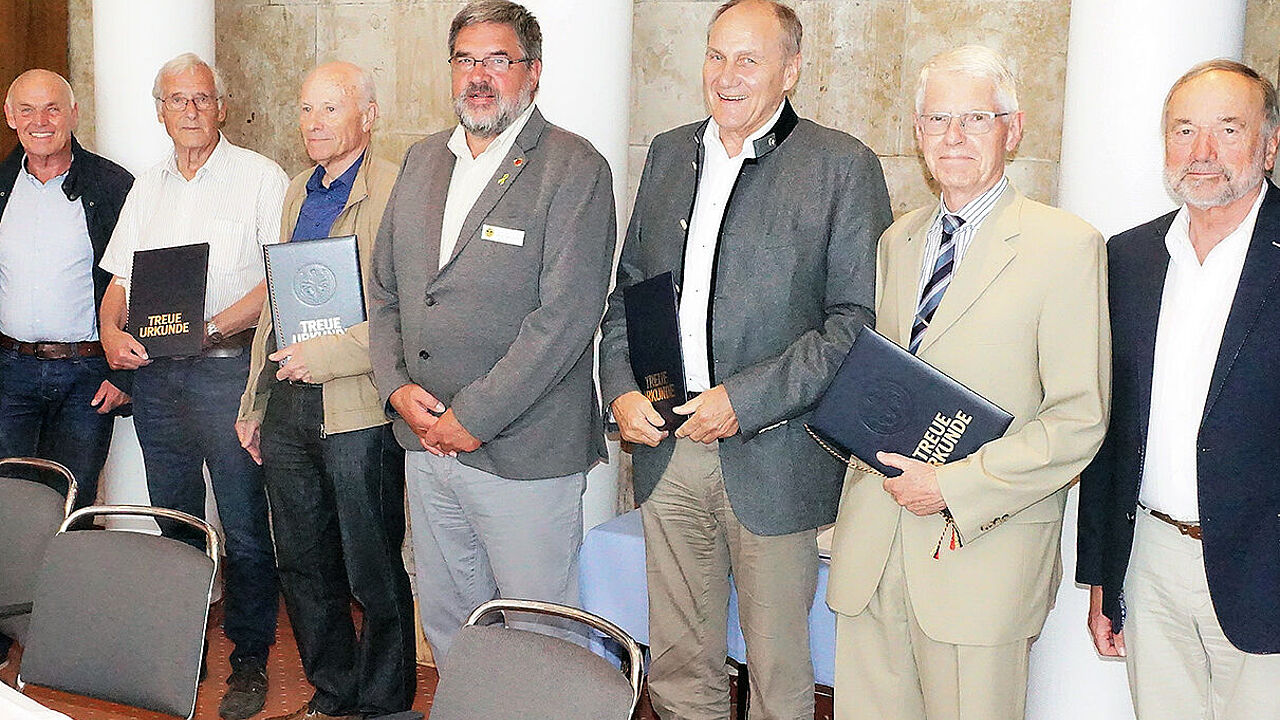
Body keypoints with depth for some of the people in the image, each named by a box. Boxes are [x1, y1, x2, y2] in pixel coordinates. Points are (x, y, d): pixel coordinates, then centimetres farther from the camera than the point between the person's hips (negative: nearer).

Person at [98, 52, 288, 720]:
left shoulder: (259, 177, -2)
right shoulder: (147, 186, 16)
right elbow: (120, 279, 17)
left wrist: (211, 326, -18)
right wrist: (111, 332, -2)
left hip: (227, 366, -6)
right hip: (153, 371, 6)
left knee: (244, 525, -3)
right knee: (173, 518, 14)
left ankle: (249, 659, 8)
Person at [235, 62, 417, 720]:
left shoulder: (397, 193, -11)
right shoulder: (297, 193, 15)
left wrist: (327, 354, -22)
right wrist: (254, 403, 19)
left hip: (358, 412, -8)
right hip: (287, 407, 8)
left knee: (374, 577, 5)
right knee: (304, 569, 17)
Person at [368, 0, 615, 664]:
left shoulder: (575, 170, -9)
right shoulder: (422, 161, 13)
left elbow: (566, 316, -17)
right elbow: (384, 291, 15)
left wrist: (472, 417, -17)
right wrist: (396, 387, -1)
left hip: (524, 453, -6)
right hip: (425, 442, 6)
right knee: (445, 623, 19)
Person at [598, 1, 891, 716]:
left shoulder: (843, 166, -5)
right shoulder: (669, 153, 12)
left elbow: (858, 319, -11)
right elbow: (627, 289, 16)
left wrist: (744, 400, -17)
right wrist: (621, 389, 0)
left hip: (771, 460, -4)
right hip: (666, 448, 5)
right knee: (677, 662, 15)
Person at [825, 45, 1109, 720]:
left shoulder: (1067, 245, -6)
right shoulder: (896, 241, 14)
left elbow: (1079, 419, -10)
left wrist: (956, 486, -15)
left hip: (985, 544, -5)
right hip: (871, 541, 5)